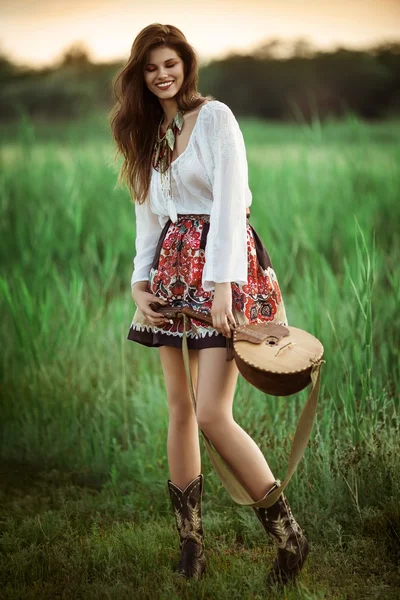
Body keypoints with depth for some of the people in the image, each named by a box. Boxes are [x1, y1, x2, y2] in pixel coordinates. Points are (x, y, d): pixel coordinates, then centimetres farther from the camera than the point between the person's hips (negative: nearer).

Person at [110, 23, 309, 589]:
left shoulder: (215, 117, -5)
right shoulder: (147, 134, 16)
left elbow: (230, 200, -14)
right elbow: (149, 214, 16)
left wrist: (223, 284, -23)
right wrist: (140, 283, 2)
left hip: (221, 267, -7)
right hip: (172, 270, 7)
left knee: (212, 413, -13)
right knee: (180, 407, 5)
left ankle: (290, 537, 0)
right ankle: (190, 540, 15)